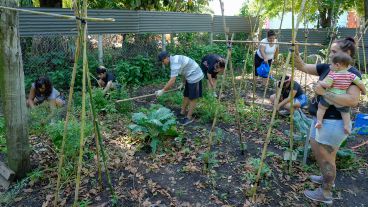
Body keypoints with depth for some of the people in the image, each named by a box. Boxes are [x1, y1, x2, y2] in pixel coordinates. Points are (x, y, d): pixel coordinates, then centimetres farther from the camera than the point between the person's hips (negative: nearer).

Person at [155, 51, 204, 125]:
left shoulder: (174, 63, -25)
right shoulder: (175, 59, 6)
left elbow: (172, 81, -29)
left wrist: (162, 91, -23)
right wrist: (183, 82, 14)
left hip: (195, 76, -10)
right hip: (190, 77, 10)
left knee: (192, 98, 0)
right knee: (186, 95, 17)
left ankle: (189, 117, 10)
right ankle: (183, 112, 29)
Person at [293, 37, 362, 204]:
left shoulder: (353, 74, -17)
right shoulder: (327, 68, 5)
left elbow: (353, 100, -31)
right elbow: (303, 67, 5)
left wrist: (324, 92, -29)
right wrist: (296, 54, -13)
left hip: (333, 122, -8)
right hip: (320, 118, 8)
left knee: (326, 157, 5)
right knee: (318, 152, 23)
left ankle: (326, 194, 24)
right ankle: (327, 179, 47)